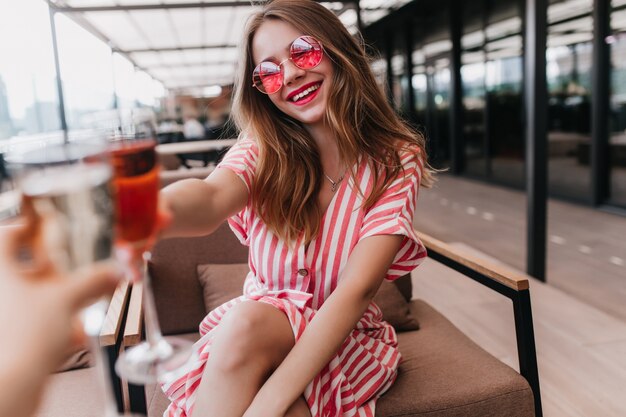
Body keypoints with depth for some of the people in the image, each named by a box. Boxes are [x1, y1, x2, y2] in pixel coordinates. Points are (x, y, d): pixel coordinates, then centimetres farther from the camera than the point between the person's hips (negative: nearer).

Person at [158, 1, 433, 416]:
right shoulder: (263, 148, -7)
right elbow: (212, 198, -30)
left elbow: (357, 289, -22)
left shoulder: (395, 161, -11)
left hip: (345, 335, -1)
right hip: (259, 324, 2)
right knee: (242, 324, -32)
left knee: (246, 327, -31)